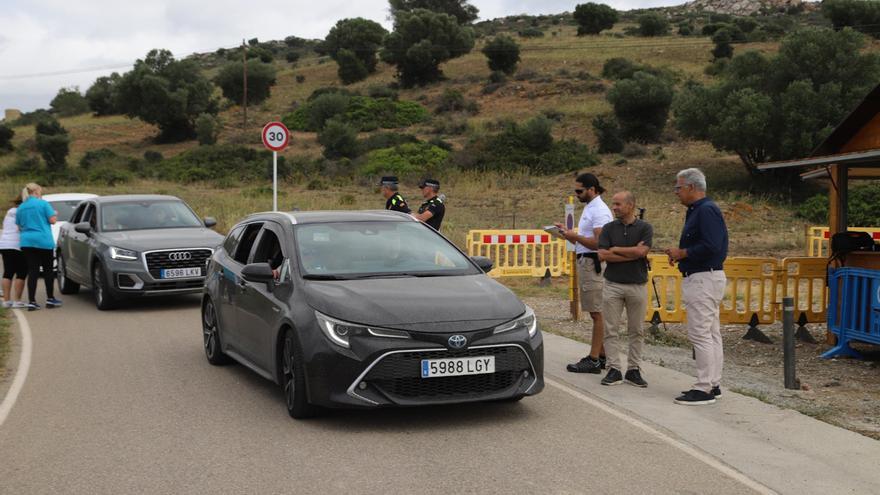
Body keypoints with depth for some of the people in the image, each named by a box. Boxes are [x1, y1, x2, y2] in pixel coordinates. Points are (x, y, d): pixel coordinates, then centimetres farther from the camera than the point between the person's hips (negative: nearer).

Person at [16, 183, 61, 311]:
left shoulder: (21, 208, 12)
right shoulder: (43, 203, -4)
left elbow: (19, 226, 18)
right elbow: (52, 220, -6)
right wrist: (55, 215, 14)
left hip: (27, 242, 4)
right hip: (44, 241, -4)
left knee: (32, 271, 3)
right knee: (48, 270, 9)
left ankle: (31, 301, -2)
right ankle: (50, 299, 14)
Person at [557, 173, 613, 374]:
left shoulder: (599, 210, -14)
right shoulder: (589, 207, 18)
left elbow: (598, 243, -22)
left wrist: (575, 236, -17)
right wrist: (569, 233, 10)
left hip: (593, 264, -10)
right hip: (586, 262, 10)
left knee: (597, 313, -7)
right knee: (597, 313, 12)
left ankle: (594, 360, -7)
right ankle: (601, 356, 18)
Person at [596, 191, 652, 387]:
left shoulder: (645, 228, -1)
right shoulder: (609, 228, 4)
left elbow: (641, 251, -17)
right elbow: (602, 255, -8)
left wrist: (616, 249, -7)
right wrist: (631, 253, -12)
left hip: (637, 286, -1)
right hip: (613, 285, 1)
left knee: (636, 331, 5)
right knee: (611, 330, 0)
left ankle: (633, 370, 13)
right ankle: (614, 370, 5)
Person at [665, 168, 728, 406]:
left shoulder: (706, 210, -16)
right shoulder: (697, 210, 17)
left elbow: (711, 246, -26)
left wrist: (682, 253, -15)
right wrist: (680, 254, 8)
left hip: (704, 279, -11)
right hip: (704, 279, 11)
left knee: (700, 334, -9)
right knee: (711, 334, 13)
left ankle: (704, 389, -6)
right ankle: (713, 385, 20)